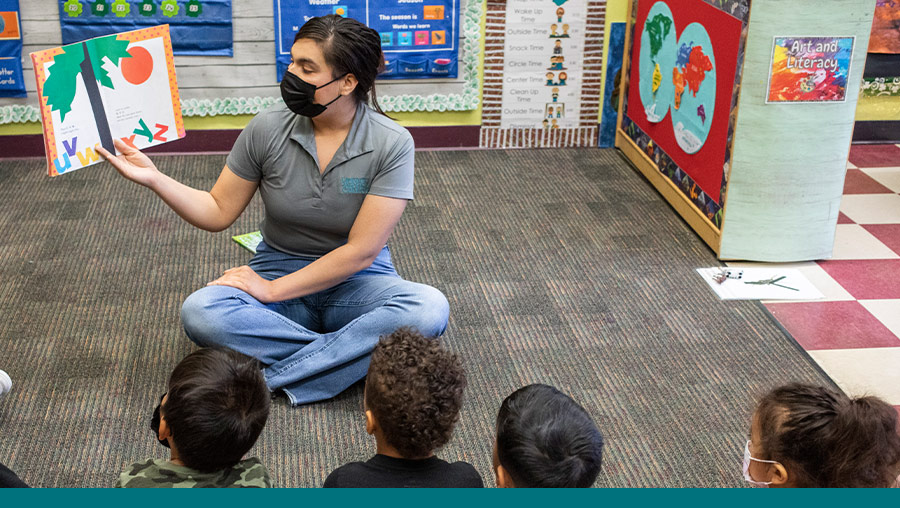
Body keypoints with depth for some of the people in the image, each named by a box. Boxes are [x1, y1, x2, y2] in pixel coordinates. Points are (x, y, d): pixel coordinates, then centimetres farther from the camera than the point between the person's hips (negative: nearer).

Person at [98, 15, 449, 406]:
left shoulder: (391, 144, -14)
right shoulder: (268, 129, -7)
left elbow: (361, 251, -16)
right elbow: (218, 212, 4)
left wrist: (272, 289, -18)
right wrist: (154, 178, -11)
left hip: (356, 281, -1)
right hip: (277, 268, 1)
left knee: (429, 309, -34)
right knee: (199, 313, -30)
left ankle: (265, 378, -32)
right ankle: (350, 351, -23)